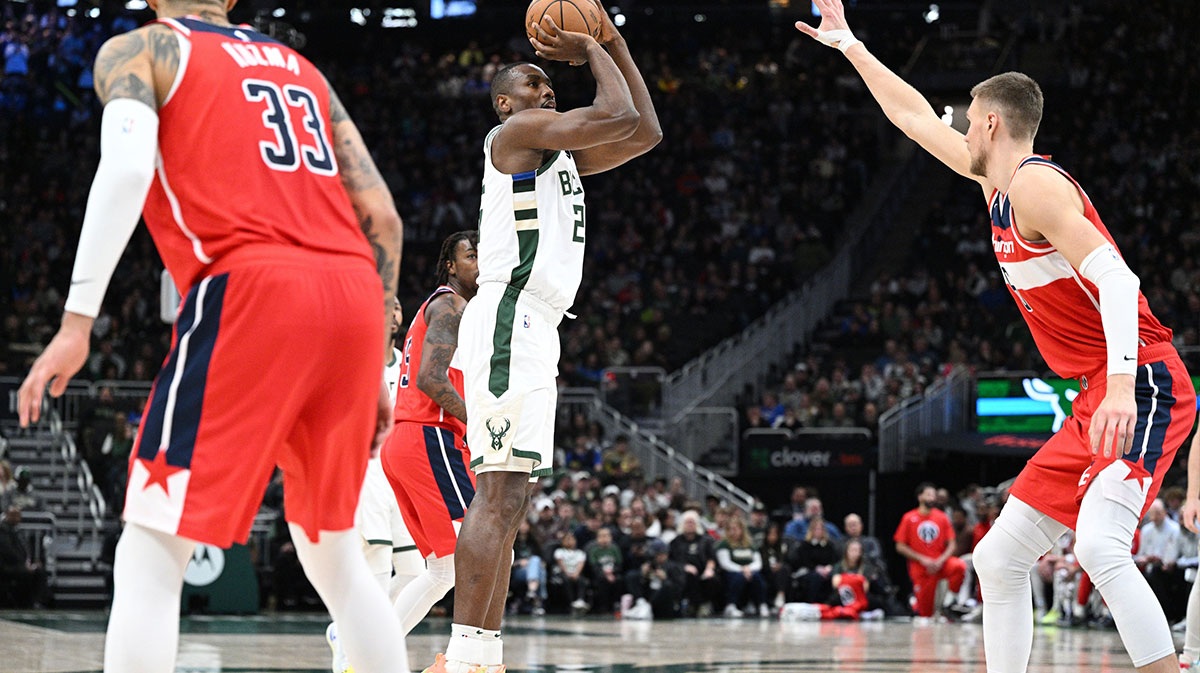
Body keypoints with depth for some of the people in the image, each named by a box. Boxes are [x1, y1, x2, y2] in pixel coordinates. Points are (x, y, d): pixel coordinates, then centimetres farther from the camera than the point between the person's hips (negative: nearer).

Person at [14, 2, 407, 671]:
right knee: (333, 550, 21)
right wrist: (375, 367, 24)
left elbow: (128, 166, -8)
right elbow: (382, 219, 20)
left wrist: (77, 321, -12)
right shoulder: (302, 69, 28)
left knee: (151, 556, -4)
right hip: (354, 293, 6)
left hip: (251, 288, -5)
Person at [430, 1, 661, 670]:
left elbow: (646, 133, 25)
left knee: (508, 499, 8)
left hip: (533, 332, 11)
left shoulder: (558, 151, 25)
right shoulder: (516, 131, -2)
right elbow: (620, 118, -12)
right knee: (501, 494, -18)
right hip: (509, 321, -11)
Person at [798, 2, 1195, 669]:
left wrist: (1121, 384, -36)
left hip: (1144, 387, -10)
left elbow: (1115, 279, -24)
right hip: (1098, 398, 10)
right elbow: (917, 118, 31)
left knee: (1099, 545, -31)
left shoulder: (1037, 184, -11)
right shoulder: (999, 183, 17)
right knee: (998, 560, 9)